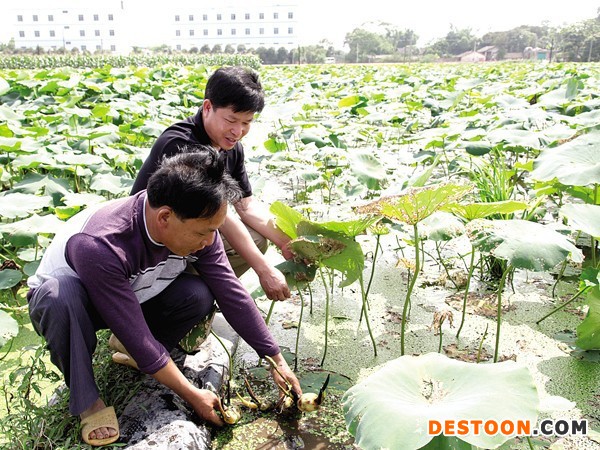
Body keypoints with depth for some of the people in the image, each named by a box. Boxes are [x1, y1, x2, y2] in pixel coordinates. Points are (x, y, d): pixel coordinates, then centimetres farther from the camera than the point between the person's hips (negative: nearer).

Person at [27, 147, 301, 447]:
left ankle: (132, 354, 3)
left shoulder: (197, 226, -24)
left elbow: (233, 295, -17)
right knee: (60, 292, -40)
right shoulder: (100, 246, -41)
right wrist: (192, 396, -25)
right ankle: (87, 402, -17)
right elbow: (137, 335, -34)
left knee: (200, 295, -23)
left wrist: (277, 361, -14)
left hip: (133, 297, 4)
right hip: (59, 300, -4)